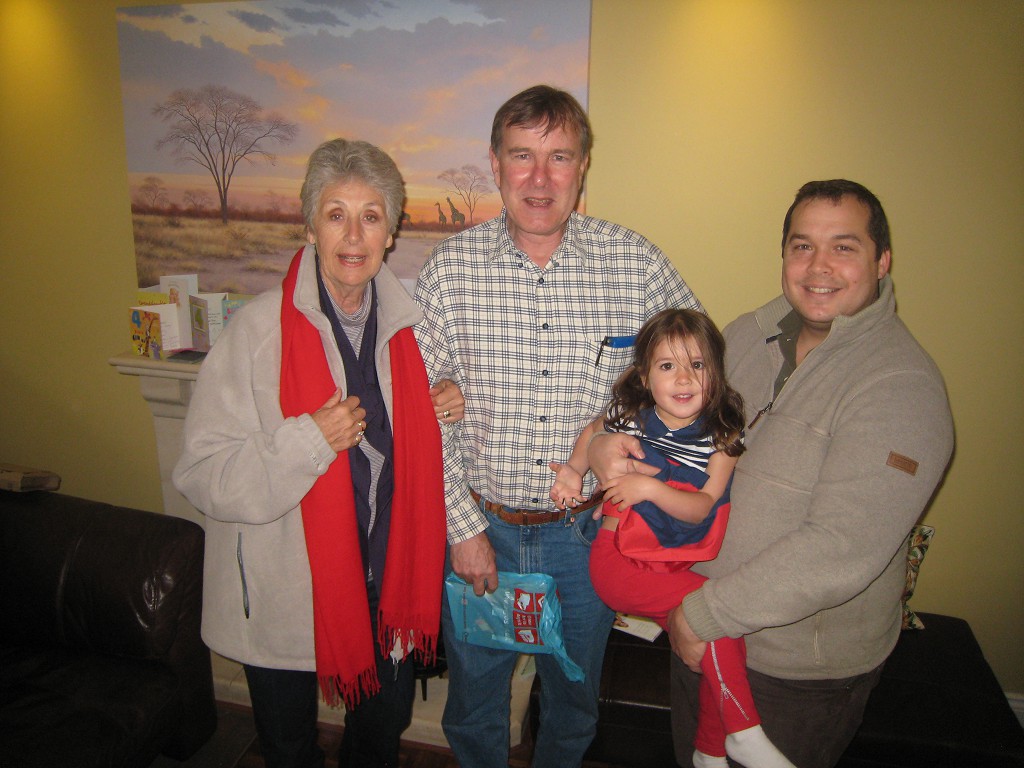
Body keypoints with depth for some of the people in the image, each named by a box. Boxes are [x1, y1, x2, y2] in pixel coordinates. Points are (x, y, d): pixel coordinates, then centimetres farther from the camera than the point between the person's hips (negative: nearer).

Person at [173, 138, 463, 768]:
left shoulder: (407, 324, -3)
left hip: (387, 580, 4)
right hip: (285, 596, -4)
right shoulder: (259, 328, -18)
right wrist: (307, 440, -31)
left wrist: (441, 413, -8)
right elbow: (202, 474, -19)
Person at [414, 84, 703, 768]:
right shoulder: (452, 268, -10)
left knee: (575, 701, 24)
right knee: (474, 700, 22)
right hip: (480, 525, 0)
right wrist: (462, 527, -8)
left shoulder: (637, 262, -9)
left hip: (588, 531, 1)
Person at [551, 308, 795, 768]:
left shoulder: (722, 434, -5)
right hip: (619, 559, -3)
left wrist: (649, 488, -27)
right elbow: (592, 433, 15)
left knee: (718, 644, -12)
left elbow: (702, 508, -12)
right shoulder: (627, 418, -7)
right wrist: (573, 469, -3)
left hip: (679, 563, 3)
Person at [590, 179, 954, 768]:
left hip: (805, 671, -5)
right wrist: (607, 441, -13)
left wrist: (705, 614, -23)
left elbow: (840, 552, -30)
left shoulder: (903, 387, -24)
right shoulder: (750, 334, -3)